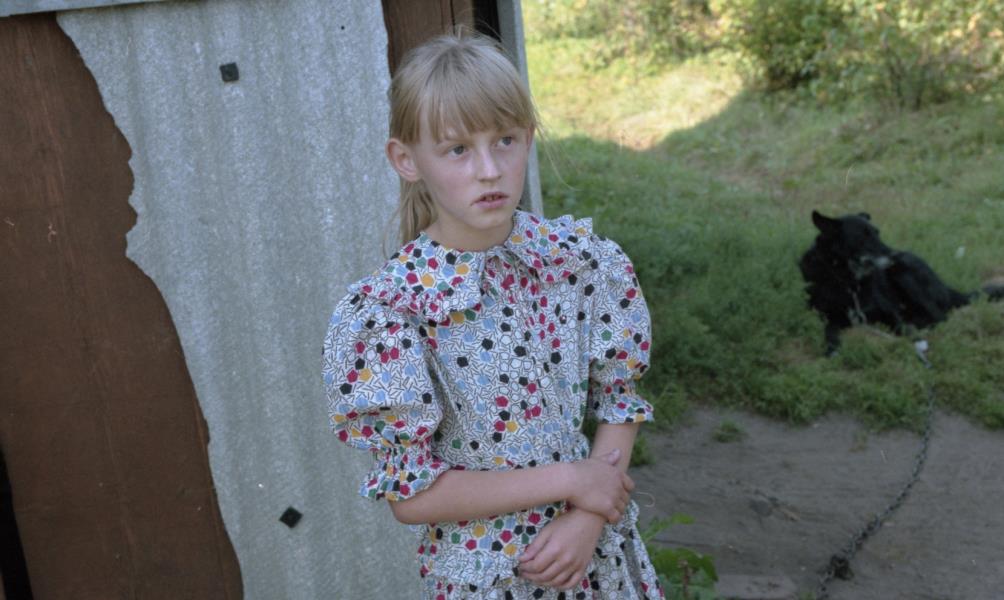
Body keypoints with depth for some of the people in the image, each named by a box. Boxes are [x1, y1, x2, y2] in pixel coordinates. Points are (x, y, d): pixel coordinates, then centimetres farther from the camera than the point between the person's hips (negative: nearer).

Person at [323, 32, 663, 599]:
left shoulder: (585, 261, -10)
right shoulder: (385, 312, -20)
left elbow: (618, 400, 0)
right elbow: (410, 493, -17)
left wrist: (588, 518, -14)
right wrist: (566, 480, -19)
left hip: (597, 552, 3)